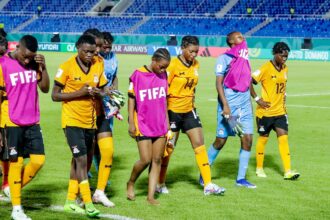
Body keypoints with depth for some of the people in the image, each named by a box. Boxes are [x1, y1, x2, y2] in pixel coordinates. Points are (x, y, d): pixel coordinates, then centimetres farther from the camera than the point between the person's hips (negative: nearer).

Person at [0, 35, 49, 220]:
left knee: (39, 160, 0)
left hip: (32, 122, 5)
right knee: (16, 163, 0)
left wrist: (43, 67, -10)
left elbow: (45, 88, 4)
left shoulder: (34, 63, 4)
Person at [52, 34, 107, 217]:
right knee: (82, 160, -13)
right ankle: (88, 203, -11)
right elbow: (55, 95, -10)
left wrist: (97, 93, -5)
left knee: (78, 161, 12)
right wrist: (78, 93, -19)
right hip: (72, 120, -5)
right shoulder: (67, 67, -12)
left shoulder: (98, 65, 3)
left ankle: (70, 201, 21)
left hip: (90, 121, 5)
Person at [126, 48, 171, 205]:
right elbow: (131, 99, -5)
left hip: (160, 125, 5)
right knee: (146, 160, -9)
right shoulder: (138, 75, -9)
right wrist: (131, 123, -7)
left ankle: (151, 196, 6)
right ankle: (131, 183, 19)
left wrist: (167, 121, 16)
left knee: (157, 160, 2)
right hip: (143, 125, -5)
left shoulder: (163, 75, 6)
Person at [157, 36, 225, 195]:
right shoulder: (173, 65, -15)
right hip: (173, 111, -6)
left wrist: (191, 103, 17)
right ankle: (160, 184, 20)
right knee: (168, 148, 3)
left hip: (189, 110, 6)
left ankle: (208, 185, -2)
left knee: (199, 144, -1)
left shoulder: (195, 64, 5)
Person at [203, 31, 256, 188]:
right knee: (220, 140, -1)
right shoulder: (224, 58, -6)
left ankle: (241, 178, 6)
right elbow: (219, 83, -11)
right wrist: (225, 105, -19)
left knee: (247, 139, -1)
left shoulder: (244, 58, 14)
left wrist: (249, 103, 20)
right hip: (229, 106, -6)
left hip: (245, 105, 6)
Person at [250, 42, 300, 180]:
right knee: (263, 138, 7)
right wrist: (257, 99, -15)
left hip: (280, 112, 5)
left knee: (283, 138, -3)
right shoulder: (266, 68, -14)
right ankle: (259, 168, 23)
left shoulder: (285, 68, 7)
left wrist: (283, 100, 13)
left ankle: (288, 171, -6)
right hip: (266, 111, -5)